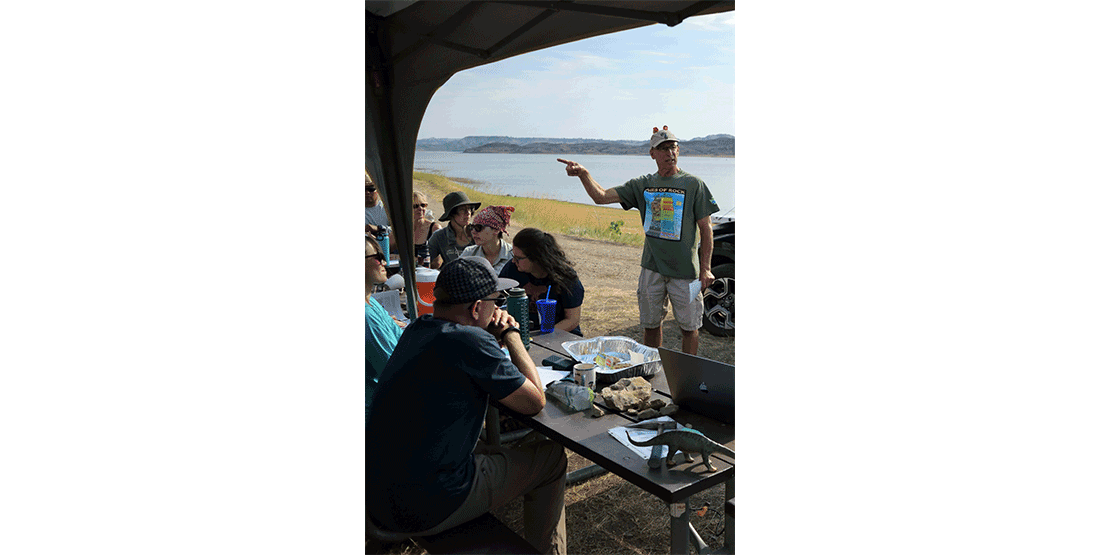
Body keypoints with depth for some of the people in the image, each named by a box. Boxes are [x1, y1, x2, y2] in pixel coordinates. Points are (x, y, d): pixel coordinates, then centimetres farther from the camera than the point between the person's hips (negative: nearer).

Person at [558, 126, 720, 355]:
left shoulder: (693, 184, -3)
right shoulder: (642, 184, 6)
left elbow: (706, 229, -3)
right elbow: (601, 197, -1)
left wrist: (705, 268, -9)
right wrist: (583, 174, -17)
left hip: (685, 270, -3)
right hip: (651, 268, 3)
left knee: (689, 327, 6)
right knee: (650, 324, 13)